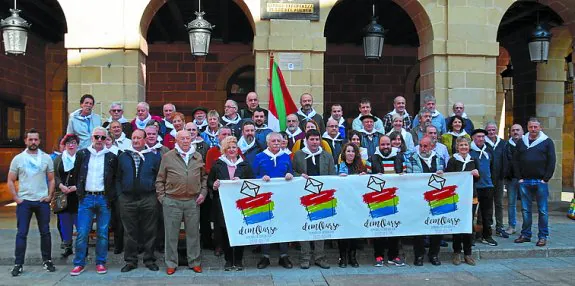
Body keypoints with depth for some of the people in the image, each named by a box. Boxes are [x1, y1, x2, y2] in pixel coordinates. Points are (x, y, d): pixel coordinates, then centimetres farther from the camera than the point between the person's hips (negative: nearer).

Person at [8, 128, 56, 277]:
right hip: (24, 202, -1)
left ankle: (47, 261, 19)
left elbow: (51, 179, 7)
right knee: (21, 233, 0)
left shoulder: (46, 158, 3)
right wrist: (16, 198, -4)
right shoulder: (18, 159, 1)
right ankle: (18, 264, 7)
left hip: (42, 201, 1)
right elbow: (11, 181, 5)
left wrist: (50, 196, -3)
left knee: (45, 232, 7)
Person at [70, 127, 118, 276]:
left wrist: (111, 196, 1)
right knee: (82, 233, 0)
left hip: (103, 199, 0)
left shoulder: (111, 157, 2)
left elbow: (115, 178, 7)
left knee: (102, 233, 6)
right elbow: (76, 174, 11)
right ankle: (79, 264, 11)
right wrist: (79, 191, 6)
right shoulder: (82, 154, 5)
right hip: (86, 198, 0)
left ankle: (100, 262, 16)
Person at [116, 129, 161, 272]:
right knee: (130, 232, 7)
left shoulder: (154, 156, 4)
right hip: (127, 200, 2)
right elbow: (117, 178, 11)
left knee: (149, 232, 5)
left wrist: (156, 193, -1)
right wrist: (120, 194, 3)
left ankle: (149, 260, 16)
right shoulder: (123, 156, 9)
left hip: (149, 200, -1)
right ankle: (130, 261, 18)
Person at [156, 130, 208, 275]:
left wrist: (203, 192, 5)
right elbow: (160, 180, 4)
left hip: (193, 201, 2)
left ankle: (194, 262, 21)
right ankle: (171, 263, 17)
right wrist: (162, 197, -1)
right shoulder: (167, 157, 0)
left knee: (193, 233, 9)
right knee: (171, 234, 6)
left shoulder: (198, 157, 8)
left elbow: (204, 176, 16)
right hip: (172, 201, -2)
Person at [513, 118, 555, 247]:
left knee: (543, 210, 1)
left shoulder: (547, 142, 4)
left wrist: (546, 179, -7)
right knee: (525, 210, 6)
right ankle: (525, 235, 14)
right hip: (524, 182, 2)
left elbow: (551, 161, -1)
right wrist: (519, 177, 1)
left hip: (541, 182, -2)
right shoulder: (521, 142, 11)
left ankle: (543, 236, 9)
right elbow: (515, 161, 9)